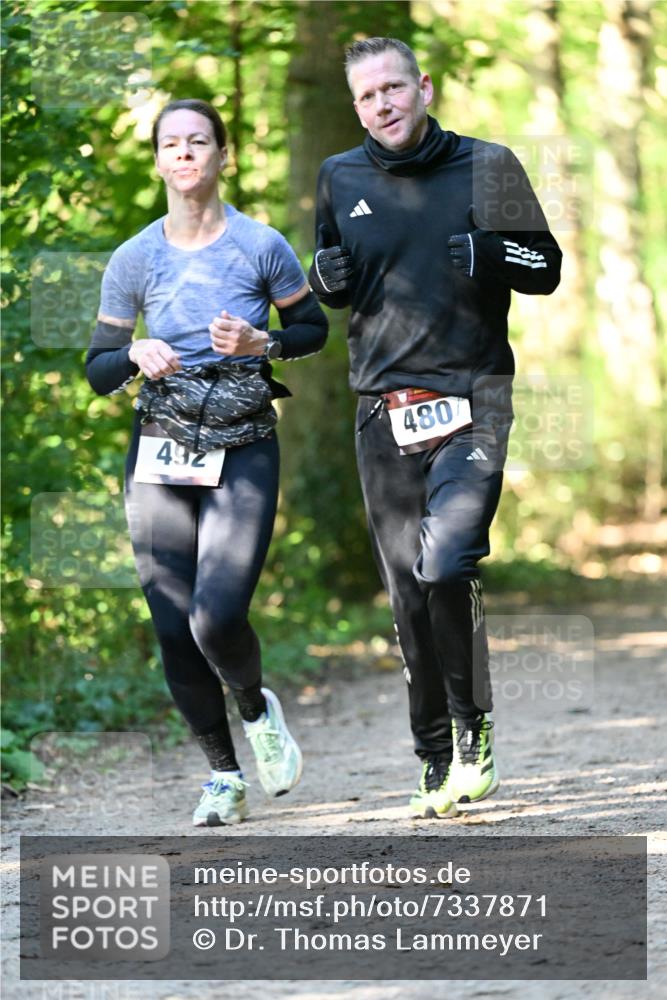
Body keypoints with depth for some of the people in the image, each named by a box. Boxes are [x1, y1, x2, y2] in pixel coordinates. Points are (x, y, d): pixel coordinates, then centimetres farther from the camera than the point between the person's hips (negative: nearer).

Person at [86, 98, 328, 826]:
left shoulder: (260, 246, -1)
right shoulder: (134, 259, 3)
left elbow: (313, 329, 11)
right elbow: (98, 370, 8)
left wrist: (260, 343, -9)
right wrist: (137, 357, -14)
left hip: (244, 449, -2)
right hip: (159, 453, 2)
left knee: (217, 618, -17)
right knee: (174, 630, 0)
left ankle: (257, 709, 17)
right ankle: (223, 774, 18)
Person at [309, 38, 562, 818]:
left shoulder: (488, 167, 3)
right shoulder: (340, 179, 10)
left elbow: (547, 268, 8)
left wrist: (491, 255, -12)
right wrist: (325, 277, -2)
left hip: (471, 402, -3)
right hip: (385, 414, 3)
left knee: (446, 565, -21)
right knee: (409, 599, 4)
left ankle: (473, 729, -1)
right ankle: (438, 764, 15)